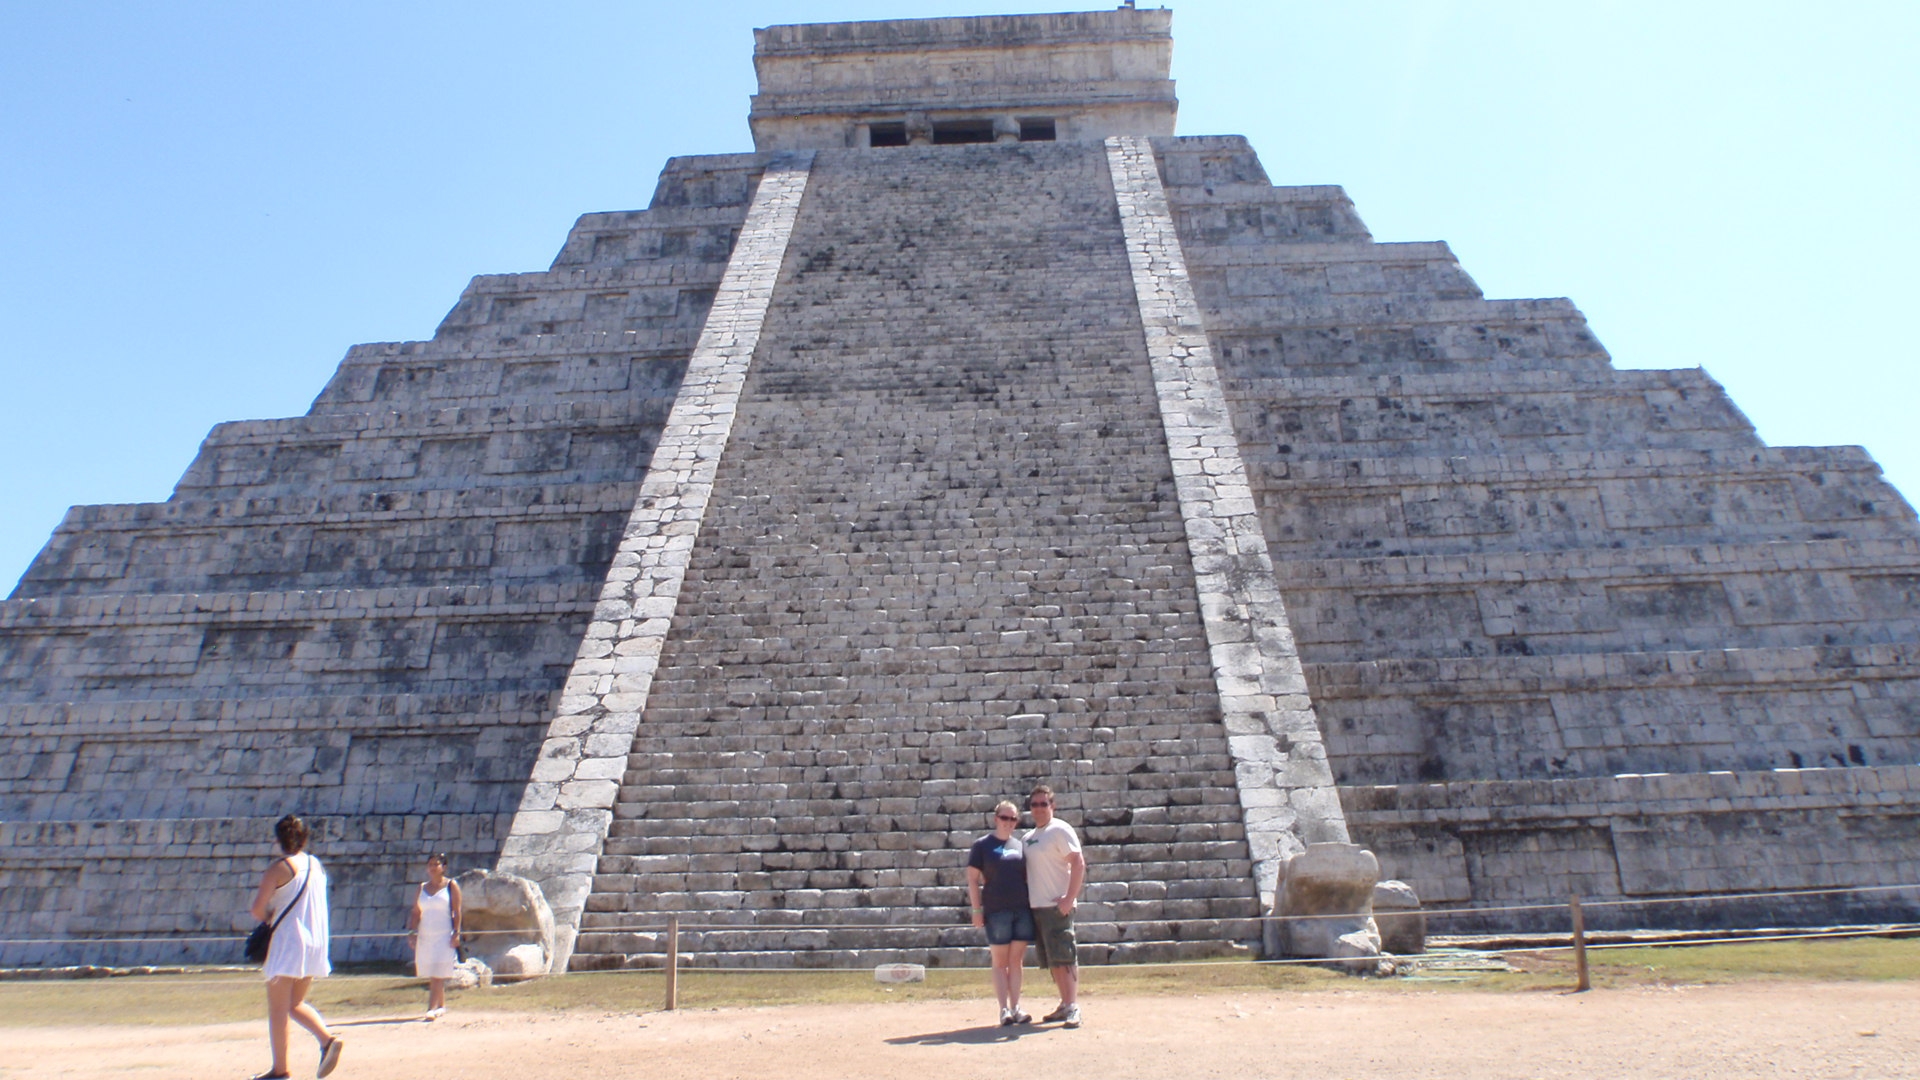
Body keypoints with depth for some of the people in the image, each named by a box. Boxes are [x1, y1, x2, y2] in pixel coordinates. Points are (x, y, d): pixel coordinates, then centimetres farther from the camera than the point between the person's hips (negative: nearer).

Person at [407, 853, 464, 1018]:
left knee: (438, 974, -11)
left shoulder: (451, 885, -1)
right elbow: (416, 912, 11)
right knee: (431, 975, 10)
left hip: (444, 936, -5)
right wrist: (411, 932, 1)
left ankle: (432, 1008, -14)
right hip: (425, 936, 5)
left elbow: (456, 911, -5)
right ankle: (441, 1006, 20)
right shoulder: (422, 888, 11)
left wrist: (456, 933, -11)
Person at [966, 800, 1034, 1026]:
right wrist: (977, 909, -7)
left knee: (1016, 961, 7)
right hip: (996, 911, -3)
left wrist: (1033, 905, 13)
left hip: (1022, 910, 4)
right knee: (1000, 962, 2)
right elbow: (972, 878, -1)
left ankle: (1016, 1008, 13)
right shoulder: (982, 845, 0)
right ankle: (1004, 1009, 6)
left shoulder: (1021, 845, 12)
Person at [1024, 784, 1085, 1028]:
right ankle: (1065, 1005, 19)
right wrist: (1027, 899, 12)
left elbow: (1078, 864, -15)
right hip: (1036, 906, 8)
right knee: (1052, 961, 11)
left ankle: (1073, 1007, -6)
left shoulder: (1060, 830, -8)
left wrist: (1069, 898, -21)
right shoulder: (1029, 837, 16)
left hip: (1057, 905, -8)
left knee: (1064, 957, -8)